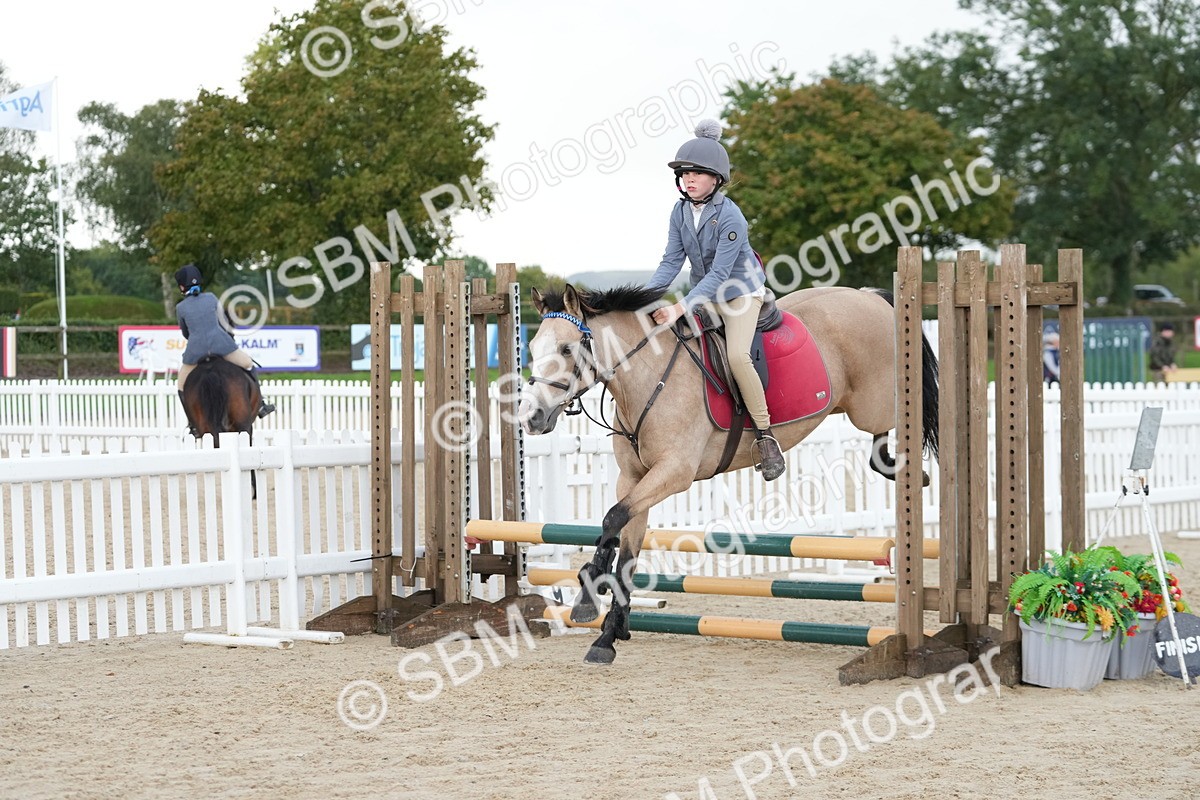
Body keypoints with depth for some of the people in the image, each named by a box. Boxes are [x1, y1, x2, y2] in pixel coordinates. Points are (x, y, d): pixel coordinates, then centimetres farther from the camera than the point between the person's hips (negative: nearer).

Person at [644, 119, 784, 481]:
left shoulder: (730, 217, -25)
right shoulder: (681, 212, -4)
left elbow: (719, 274, -28)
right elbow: (671, 261, -4)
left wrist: (680, 308, -38)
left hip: (741, 292, -7)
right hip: (705, 295, 7)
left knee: (737, 355, -27)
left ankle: (765, 437, -18)